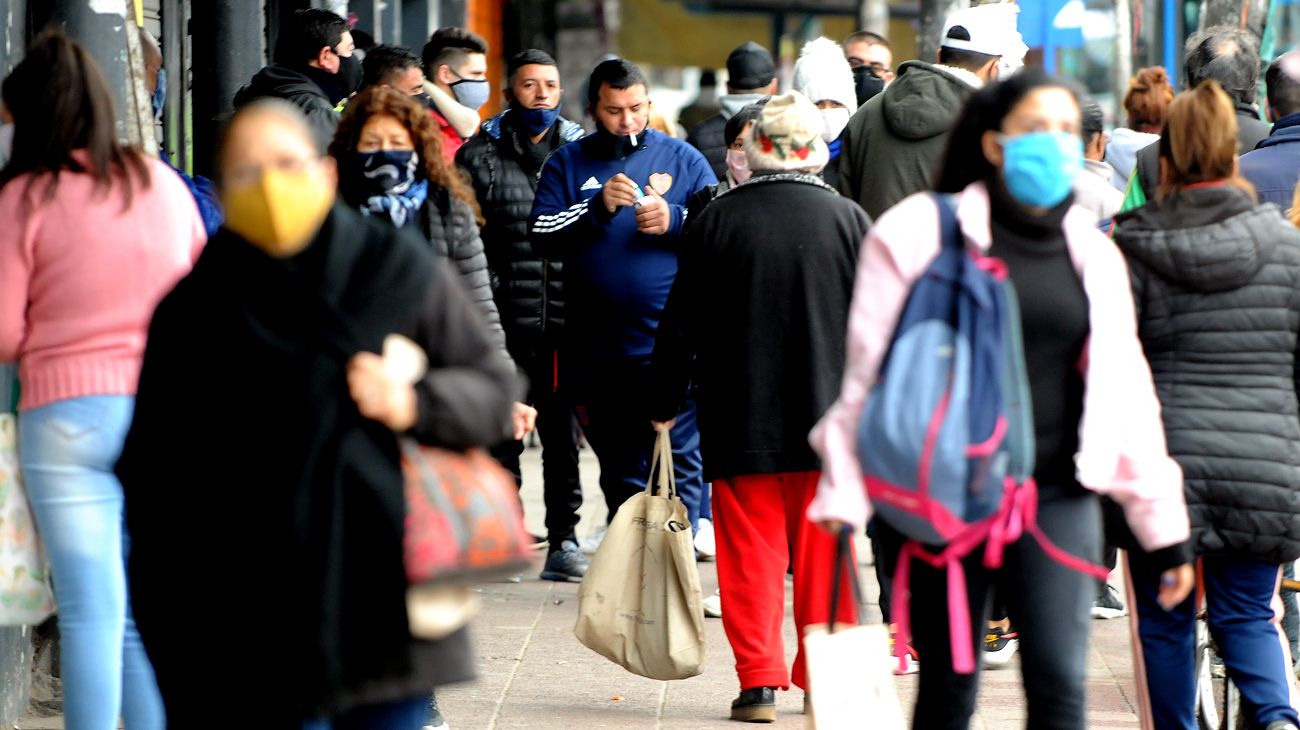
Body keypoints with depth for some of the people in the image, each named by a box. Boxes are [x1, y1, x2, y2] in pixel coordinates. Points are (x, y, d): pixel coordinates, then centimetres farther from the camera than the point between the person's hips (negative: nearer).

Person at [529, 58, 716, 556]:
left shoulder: (682, 159, 7)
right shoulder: (568, 163, 10)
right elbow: (541, 235, -1)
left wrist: (674, 220, -12)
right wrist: (598, 207, -14)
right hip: (598, 351, 2)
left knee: (677, 465, -6)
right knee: (619, 472, 12)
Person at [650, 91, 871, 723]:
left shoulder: (717, 220, -4)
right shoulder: (849, 220, -2)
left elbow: (681, 324, 1)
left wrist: (664, 404, 12)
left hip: (740, 423, -1)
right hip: (828, 422, 1)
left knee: (750, 554, 4)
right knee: (824, 554, 9)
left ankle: (759, 681, 0)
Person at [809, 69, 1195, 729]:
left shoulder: (1092, 253, 11)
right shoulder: (920, 232, -1)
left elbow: (1126, 394, 14)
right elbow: (869, 373, -1)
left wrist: (1166, 530, 13)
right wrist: (845, 501, -7)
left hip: (1058, 501, 3)